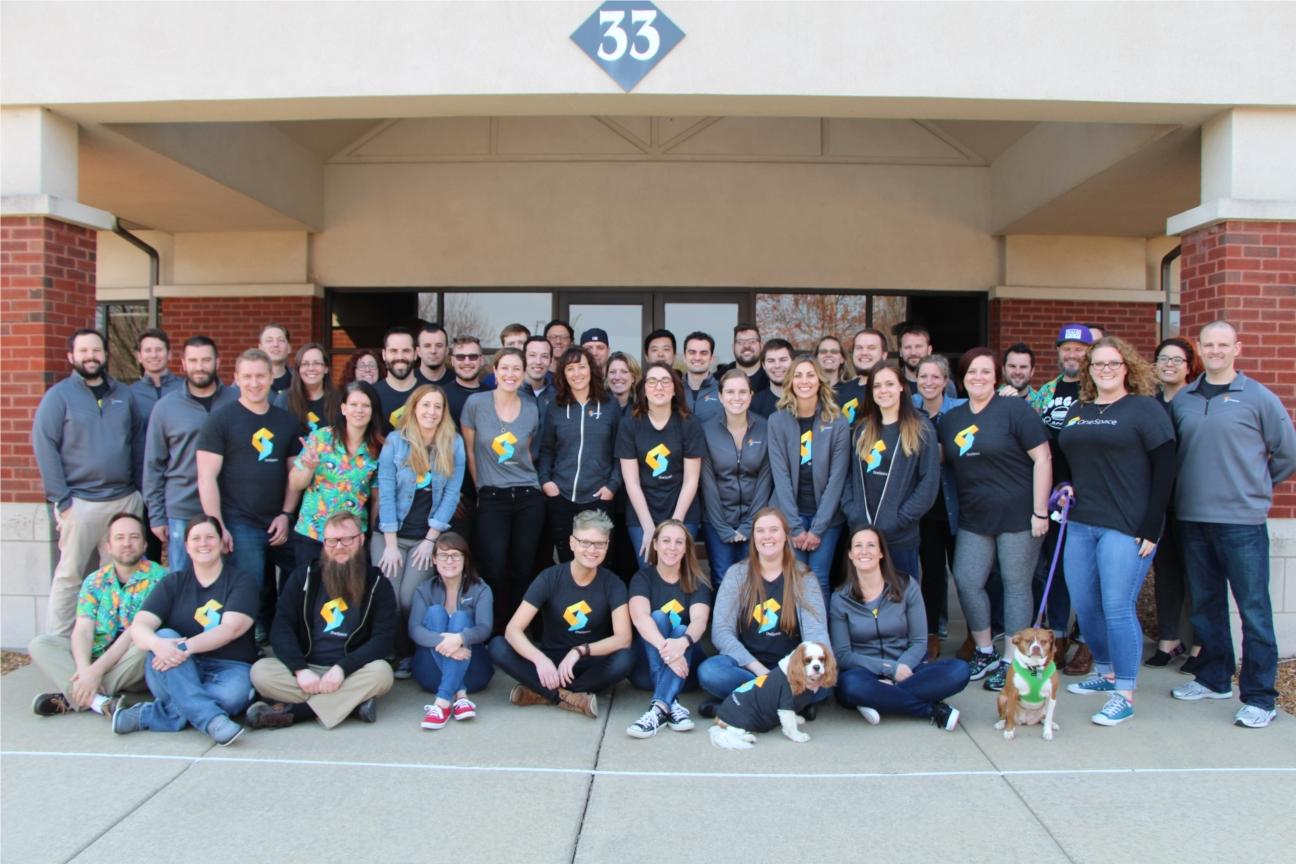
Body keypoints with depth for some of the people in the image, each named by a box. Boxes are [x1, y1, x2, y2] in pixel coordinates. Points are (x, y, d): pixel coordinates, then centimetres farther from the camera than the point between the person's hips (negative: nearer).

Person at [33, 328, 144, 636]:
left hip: (126, 499, 4)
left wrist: (141, 489, 7)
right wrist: (61, 500, -11)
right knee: (69, 576, 1)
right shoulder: (58, 395, 0)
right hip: (81, 503, -4)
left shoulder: (123, 394, 12)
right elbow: (44, 446, -6)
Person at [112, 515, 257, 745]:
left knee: (234, 693, -35)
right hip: (177, 676, 2)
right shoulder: (172, 584, 11)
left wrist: (186, 647, -28)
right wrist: (157, 643, -29)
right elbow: (139, 626, -5)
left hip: (228, 668, -2)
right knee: (165, 637, -29)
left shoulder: (242, 582, 4)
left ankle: (150, 714, -26)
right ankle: (212, 719, -39)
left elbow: (231, 629, -12)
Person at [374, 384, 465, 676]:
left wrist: (430, 540, -7)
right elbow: (386, 493, -7)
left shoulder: (454, 444, -2)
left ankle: (408, 656, 14)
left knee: (410, 600, -10)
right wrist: (391, 545, -10)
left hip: (429, 537, 0)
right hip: (391, 535, 0)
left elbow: (452, 494, -3)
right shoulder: (395, 440, -5)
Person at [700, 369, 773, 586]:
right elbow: (707, 483, -5)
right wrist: (724, 529, -9)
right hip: (718, 521, 0)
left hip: (754, 521, 1)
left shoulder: (766, 430, -3)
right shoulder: (707, 430, -5)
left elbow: (764, 481, -3)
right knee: (723, 581, -3)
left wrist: (748, 527, -7)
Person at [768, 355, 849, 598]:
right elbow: (780, 476, -5)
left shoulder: (838, 423, -2)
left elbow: (837, 477, -5)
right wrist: (795, 526, -11)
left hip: (826, 516, 0)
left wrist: (817, 527, -10)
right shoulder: (777, 421, -1)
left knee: (818, 581, -1)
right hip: (789, 515, 0)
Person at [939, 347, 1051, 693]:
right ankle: (985, 652, 22)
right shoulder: (951, 418, 9)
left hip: (1017, 514, -5)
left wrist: (1040, 511, -13)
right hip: (973, 517, 5)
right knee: (966, 583, 3)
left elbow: (1042, 459, -10)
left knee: (1015, 584, 3)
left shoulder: (1014, 409, -8)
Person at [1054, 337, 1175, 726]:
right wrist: (1064, 485, 4)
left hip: (1126, 527, -6)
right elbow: (1064, 459, 26)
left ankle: (1124, 695, 3)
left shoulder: (1145, 409, -4)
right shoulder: (1077, 411, 15)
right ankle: (1105, 672, 29)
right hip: (1080, 524, 6)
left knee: (1117, 608, -7)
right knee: (1084, 605, 10)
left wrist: (1150, 529, -13)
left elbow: (1164, 470, -9)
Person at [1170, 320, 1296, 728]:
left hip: (1242, 519, -4)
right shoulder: (1182, 400, 7)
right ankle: (1214, 679, 28)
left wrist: (1255, 485, 10)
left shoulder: (1259, 398, -3)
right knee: (1205, 604, 14)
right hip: (1192, 517, 4)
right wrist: (1198, 486, 9)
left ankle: (1259, 697, 8)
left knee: (1253, 608, -1)